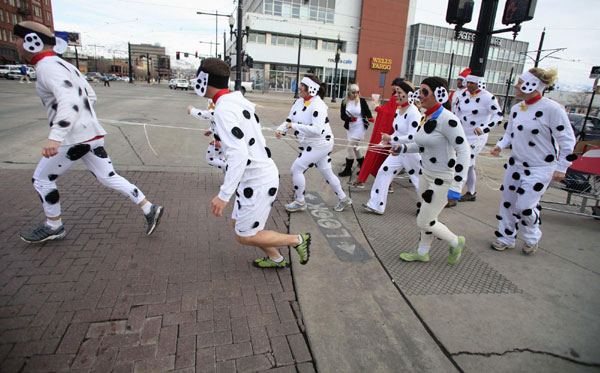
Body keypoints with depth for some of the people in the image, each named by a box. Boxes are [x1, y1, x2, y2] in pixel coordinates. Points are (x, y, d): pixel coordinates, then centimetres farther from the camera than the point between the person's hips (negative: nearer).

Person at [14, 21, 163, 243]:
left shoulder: (48, 67, -13)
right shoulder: (65, 66, 17)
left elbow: (69, 100, -29)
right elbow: (90, 96, 26)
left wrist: (55, 136, -37)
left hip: (74, 138, -9)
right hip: (91, 134, 9)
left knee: (42, 179, 10)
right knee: (108, 178, 10)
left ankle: (54, 227, 24)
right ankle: (149, 210, 9)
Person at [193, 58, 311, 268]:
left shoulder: (223, 110, -21)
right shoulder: (238, 103, 7)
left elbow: (239, 154, -30)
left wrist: (224, 195, -29)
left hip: (258, 182, -9)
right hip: (264, 173, 9)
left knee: (245, 237, 7)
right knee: (238, 224, 22)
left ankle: (298, 240, 16)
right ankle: (275, 259, 37)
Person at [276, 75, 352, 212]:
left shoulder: (318, 106, -23)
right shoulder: (299, 102, 2)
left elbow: (317, 130, -32)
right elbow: (290, 120, 6)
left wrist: (294, 126, -31)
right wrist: (280, 130, -14)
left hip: (319, 145, -9)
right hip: (311, 144, 9)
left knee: (296, 169, -6)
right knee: (326, 172, 17)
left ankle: (300, 202, 12)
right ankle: (343, 199, 34)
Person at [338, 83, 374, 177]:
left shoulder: (362, 101, -7)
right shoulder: (344, 102, 0)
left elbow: (367, 112, -1)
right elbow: (342, 116, -1)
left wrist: (370, 118, -22)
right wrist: (350, 118, -20)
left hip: (360, 127, -5)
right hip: (350, 128, 5)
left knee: (350, 147, -11)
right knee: (354, 147, 16)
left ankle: (348, 170, 0)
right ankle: (363, 165, 36)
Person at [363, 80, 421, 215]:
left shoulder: (413, 112, -22)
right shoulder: (398, 111, 5)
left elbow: (413, 137, -27)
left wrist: (391, 138, -25)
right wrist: (393, 144, 6)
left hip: (412, 153, -8)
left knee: (418, 182, 8)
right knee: (384, 171, 0)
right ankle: (376, 205, 8)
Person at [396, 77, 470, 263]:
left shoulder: (446, 119, -22)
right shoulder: (426, 118, 5)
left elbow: (463, 151, -22)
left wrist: (457, 185, -24)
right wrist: (403, 148, 3)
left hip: (443, 179, -9)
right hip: (426, 173, 9)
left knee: (424, 222, 0)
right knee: (424, 216, 20)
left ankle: (456, 242, 27)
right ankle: (422, 252, 39)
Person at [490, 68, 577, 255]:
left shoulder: (552, 109, -18)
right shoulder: (516, 108, 3)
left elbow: (567, 140, -12)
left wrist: (561, 168, -10)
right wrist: (500, 146, -4)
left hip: (540, 168, -6)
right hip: (515, 163, 7)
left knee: (524, 206, -7)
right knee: (508, 202, 8)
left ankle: (532, 238, 23)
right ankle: (506, 238, 26)